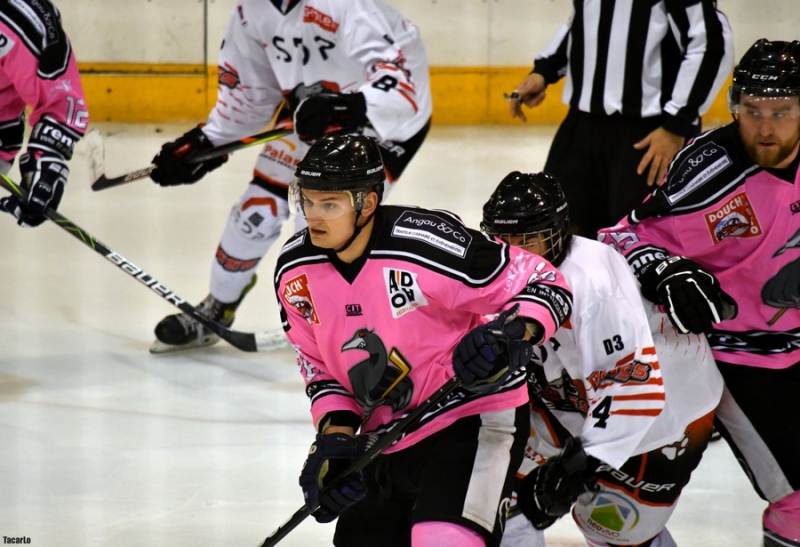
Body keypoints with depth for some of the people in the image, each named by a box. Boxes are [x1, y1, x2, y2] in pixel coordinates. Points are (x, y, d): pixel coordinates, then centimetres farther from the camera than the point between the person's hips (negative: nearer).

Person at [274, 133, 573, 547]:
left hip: (473, 419, -7)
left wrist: (513, 333, -33)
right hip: (387, 437, 7)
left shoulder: (429, 243, -23)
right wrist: (335, 432, -5)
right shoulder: (295, 271, -4)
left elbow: (547, 286, -15)